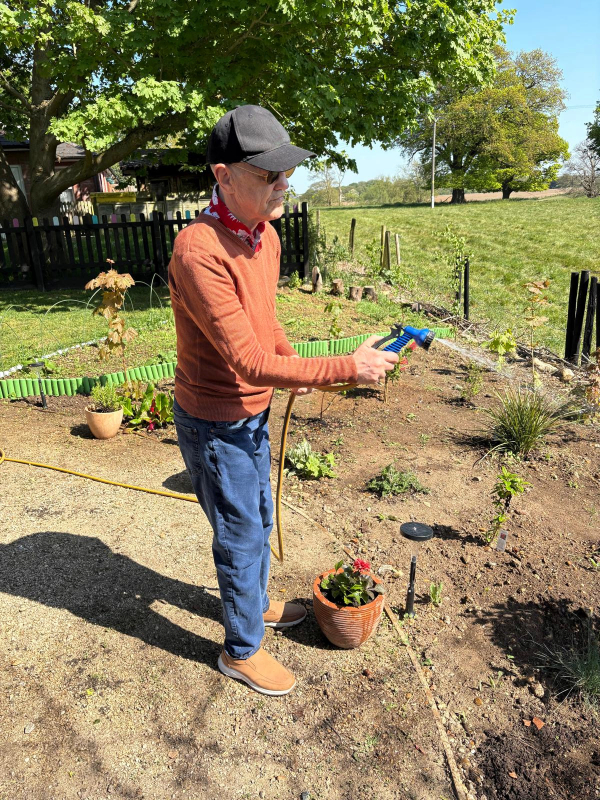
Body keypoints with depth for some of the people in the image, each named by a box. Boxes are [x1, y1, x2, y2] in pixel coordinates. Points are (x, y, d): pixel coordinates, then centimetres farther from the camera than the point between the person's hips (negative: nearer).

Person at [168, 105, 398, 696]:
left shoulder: (266, 234, 1)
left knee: (259, 519, 24)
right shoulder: (199, 251, -29)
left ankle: (256, 604, 49)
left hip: (253, 412, 8)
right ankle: (241, 651, 32)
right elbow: (249, 361, -31)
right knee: (241, 535, 8)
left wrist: (292, 360, -1)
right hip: (214, 423, -8)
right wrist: (345, 369, -28)